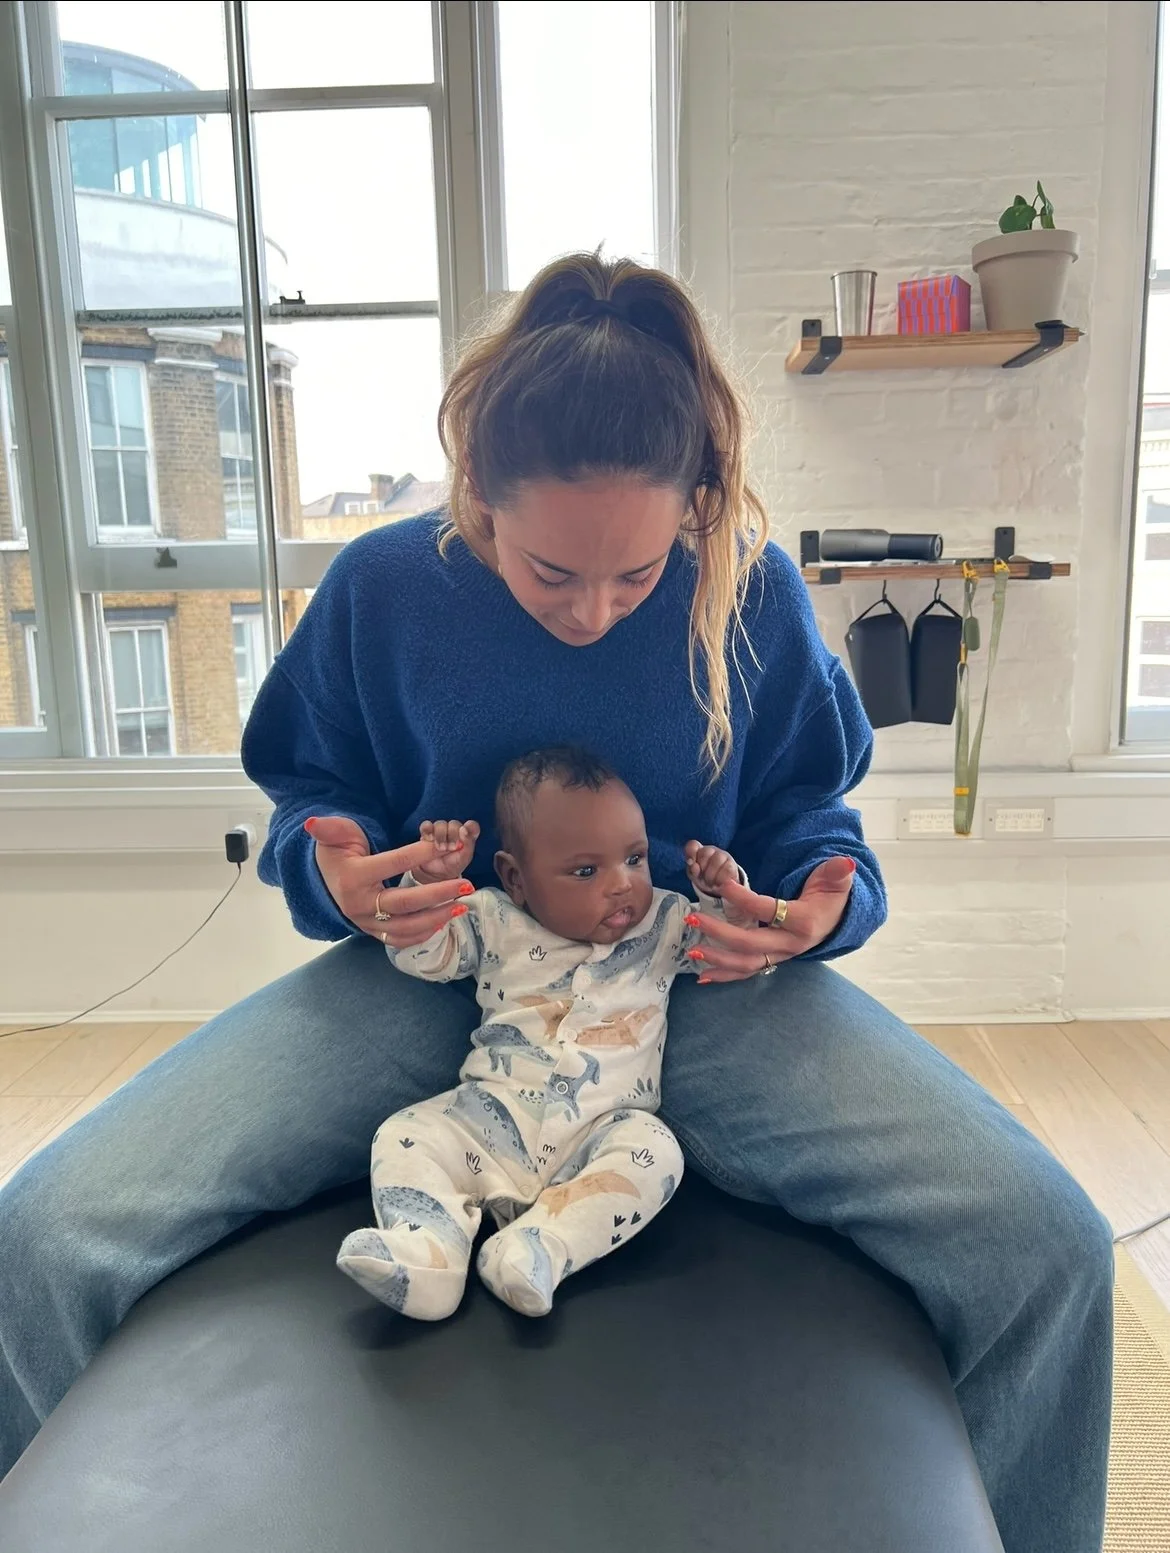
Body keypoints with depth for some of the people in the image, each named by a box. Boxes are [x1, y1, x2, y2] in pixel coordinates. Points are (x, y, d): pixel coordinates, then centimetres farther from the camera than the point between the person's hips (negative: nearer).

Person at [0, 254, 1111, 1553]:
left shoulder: (751, 591, -5)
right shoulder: (379, 590, -4)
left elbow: (807, 815, 7)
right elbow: (312, 793, 8)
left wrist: (817, 905, -16)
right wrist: (334, 876, -16)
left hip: (699, 981, 0)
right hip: (427, 973, 1)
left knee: (1047, 1249, -20)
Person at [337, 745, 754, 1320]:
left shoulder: (664, 924, 9)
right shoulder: (495, 922, 5)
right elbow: (419, 953, 4)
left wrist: (725, 892, -8)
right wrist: (431, 879, -13)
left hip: (604, 1127, 0)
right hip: (490, 1117, 1)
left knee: (653, 1152, -30)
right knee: (403, 1137, -17)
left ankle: (539, 1247, -37)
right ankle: (425, 1256, -33)